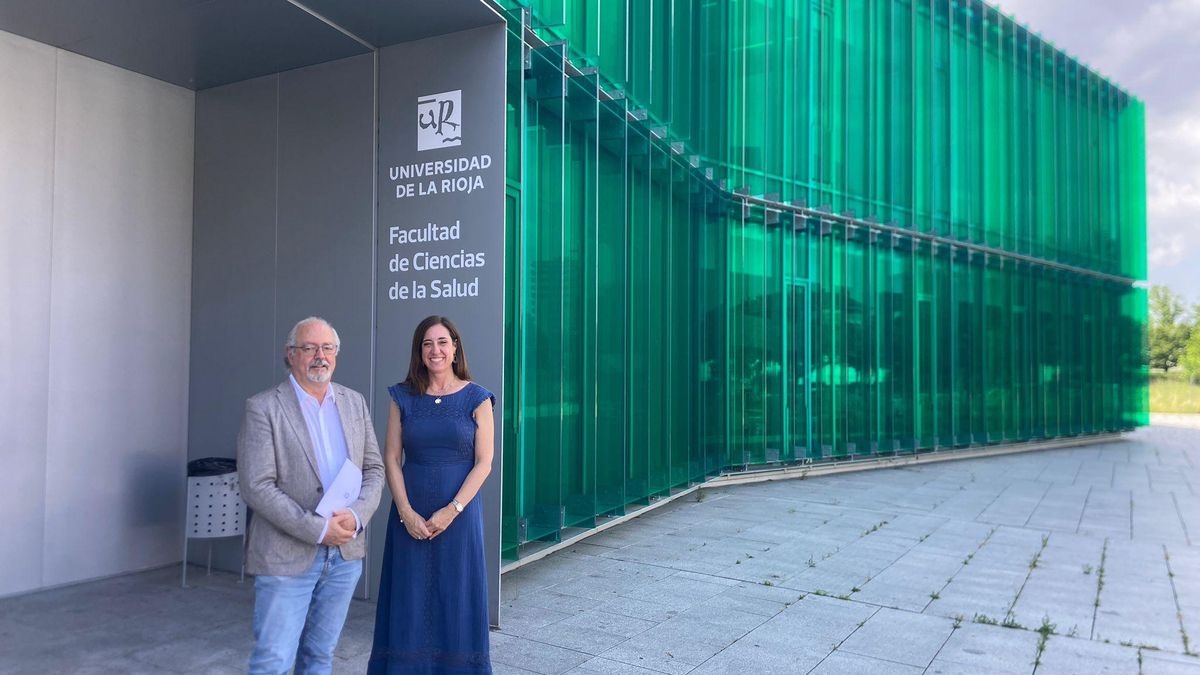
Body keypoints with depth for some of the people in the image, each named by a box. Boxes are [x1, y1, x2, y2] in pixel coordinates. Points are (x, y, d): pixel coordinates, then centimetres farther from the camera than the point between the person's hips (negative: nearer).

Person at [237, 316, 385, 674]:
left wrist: (356, 515, -10)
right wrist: (318, 529, -17)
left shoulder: (355, 403, 8)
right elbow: (256, 486, -13)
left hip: (345, 554, 5)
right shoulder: (262, 408, -7)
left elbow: (374, 468, 9)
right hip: (287, 555, -4)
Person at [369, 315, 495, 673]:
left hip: (460, 514, -1)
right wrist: (406, 513, -9)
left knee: (457, 600, 5)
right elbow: (391, 459, 1)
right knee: (410, 599, 7)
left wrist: (451, 511, -13)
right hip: (410, 516, 2)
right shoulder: (403, 397, 4)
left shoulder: (476, 398, -1)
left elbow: (483, 463, -5)